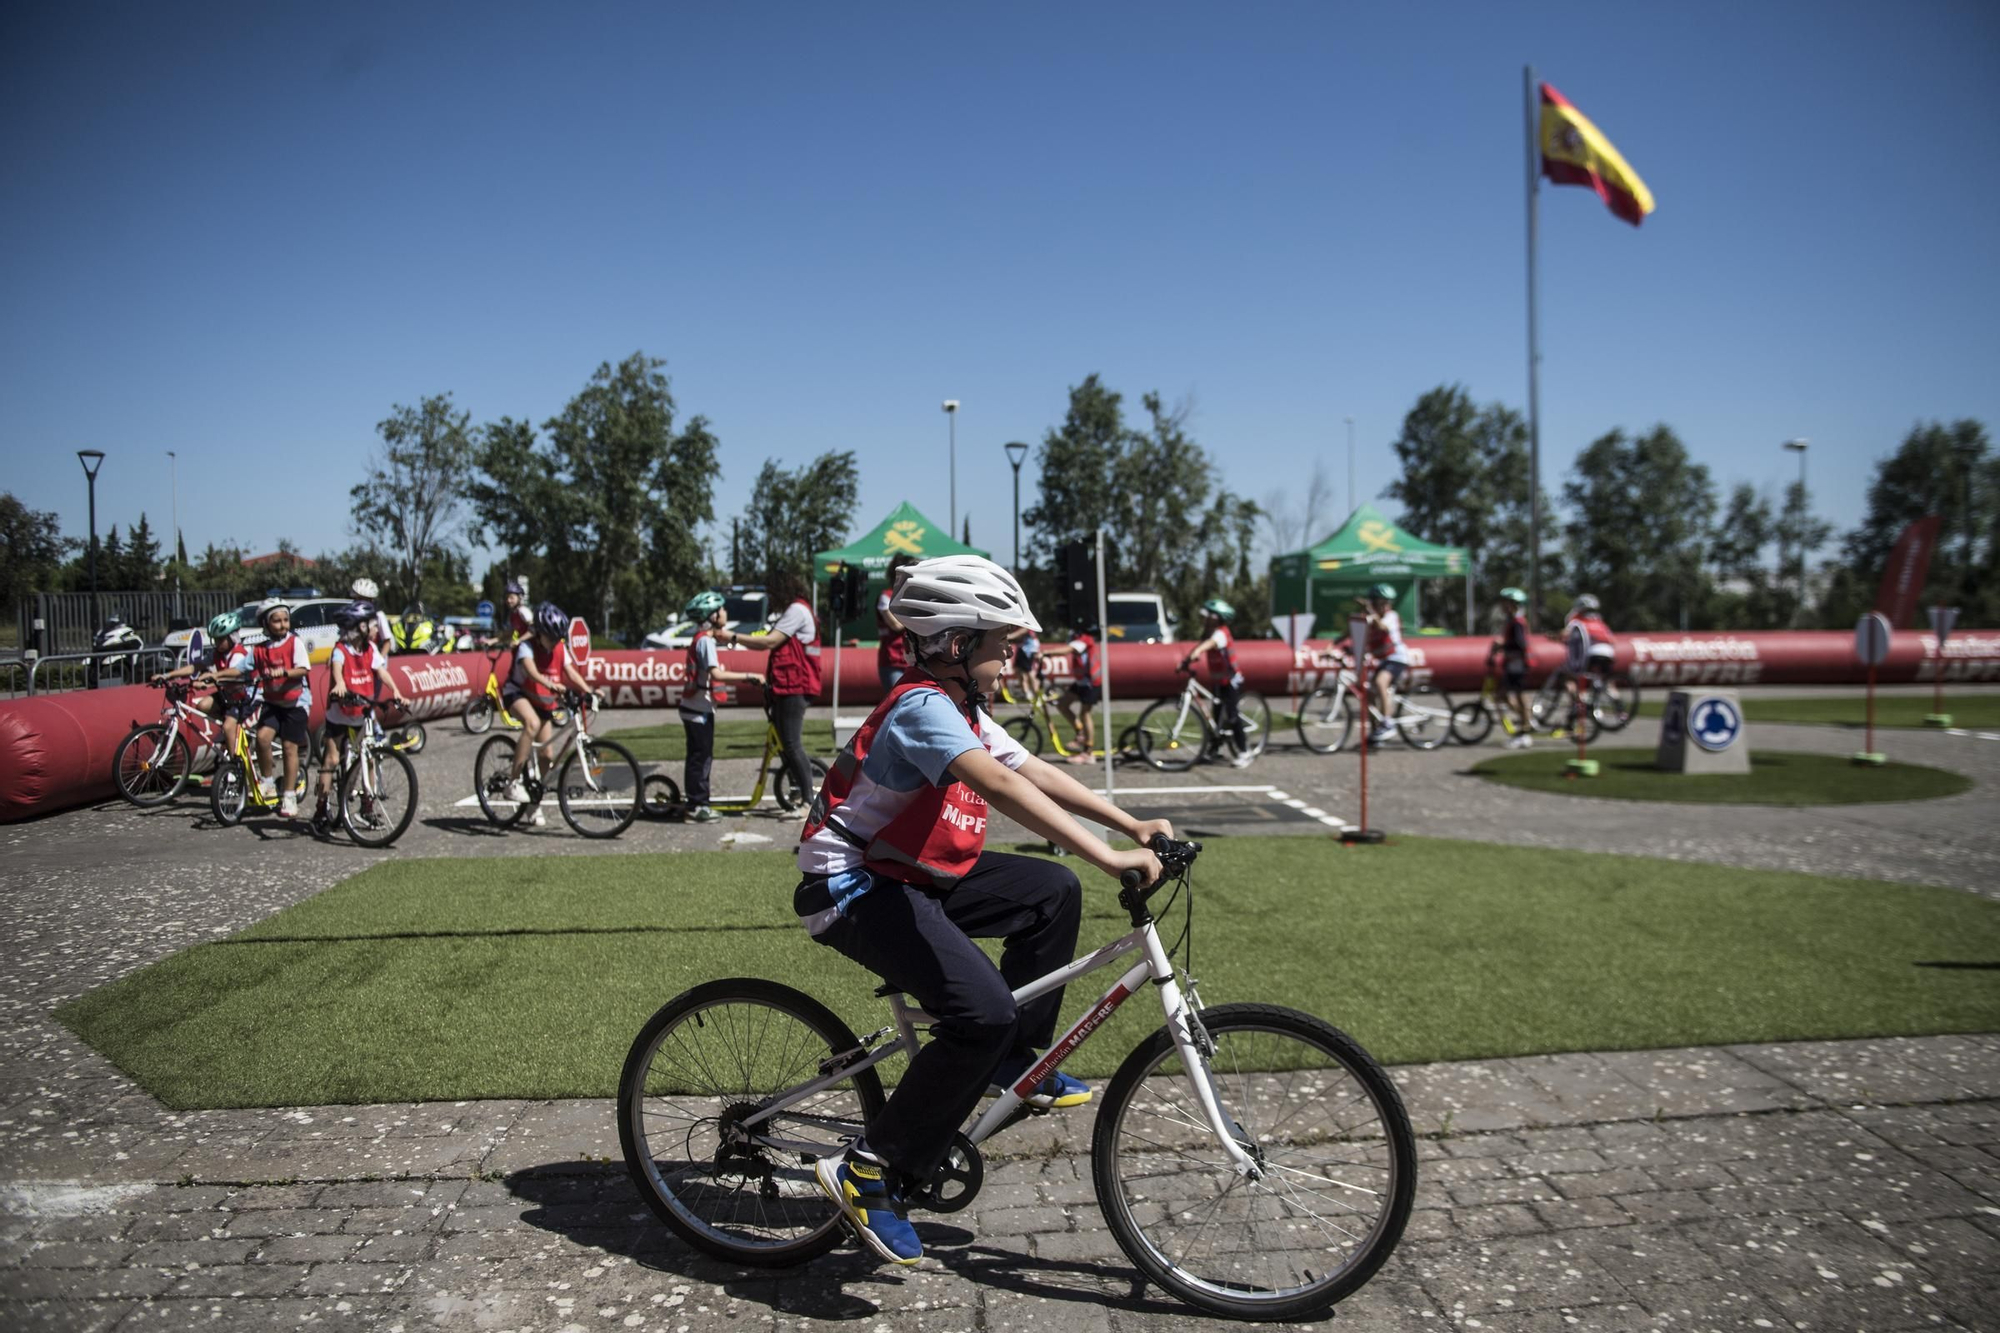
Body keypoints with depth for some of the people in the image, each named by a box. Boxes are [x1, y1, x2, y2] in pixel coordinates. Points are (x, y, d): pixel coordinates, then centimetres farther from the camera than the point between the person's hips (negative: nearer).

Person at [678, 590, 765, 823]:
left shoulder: (701, 639, 14)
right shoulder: (705, 641, -17)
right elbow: (716, 674, -29)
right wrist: (748, 676, -27)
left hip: (698, 707, 10)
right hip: (698, 709, -10)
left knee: (703, 756, 13)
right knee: (700, 756, -4)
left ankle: (698, 803, 19)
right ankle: (697, 806, 1)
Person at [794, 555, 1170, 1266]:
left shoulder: (962, 712, 10)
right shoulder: (923, 706, -22)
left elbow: (1037, 772, 10)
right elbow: (1001, 788, -35)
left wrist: (1133, 825, 1)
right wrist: (1109, 858, -40)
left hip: (916, 875, 10)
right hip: (853, 888, -10)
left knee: (1054, 890, 5)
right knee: (984, 1013, -23)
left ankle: (1016, 1063, 14)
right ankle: (868, 1171, -9)